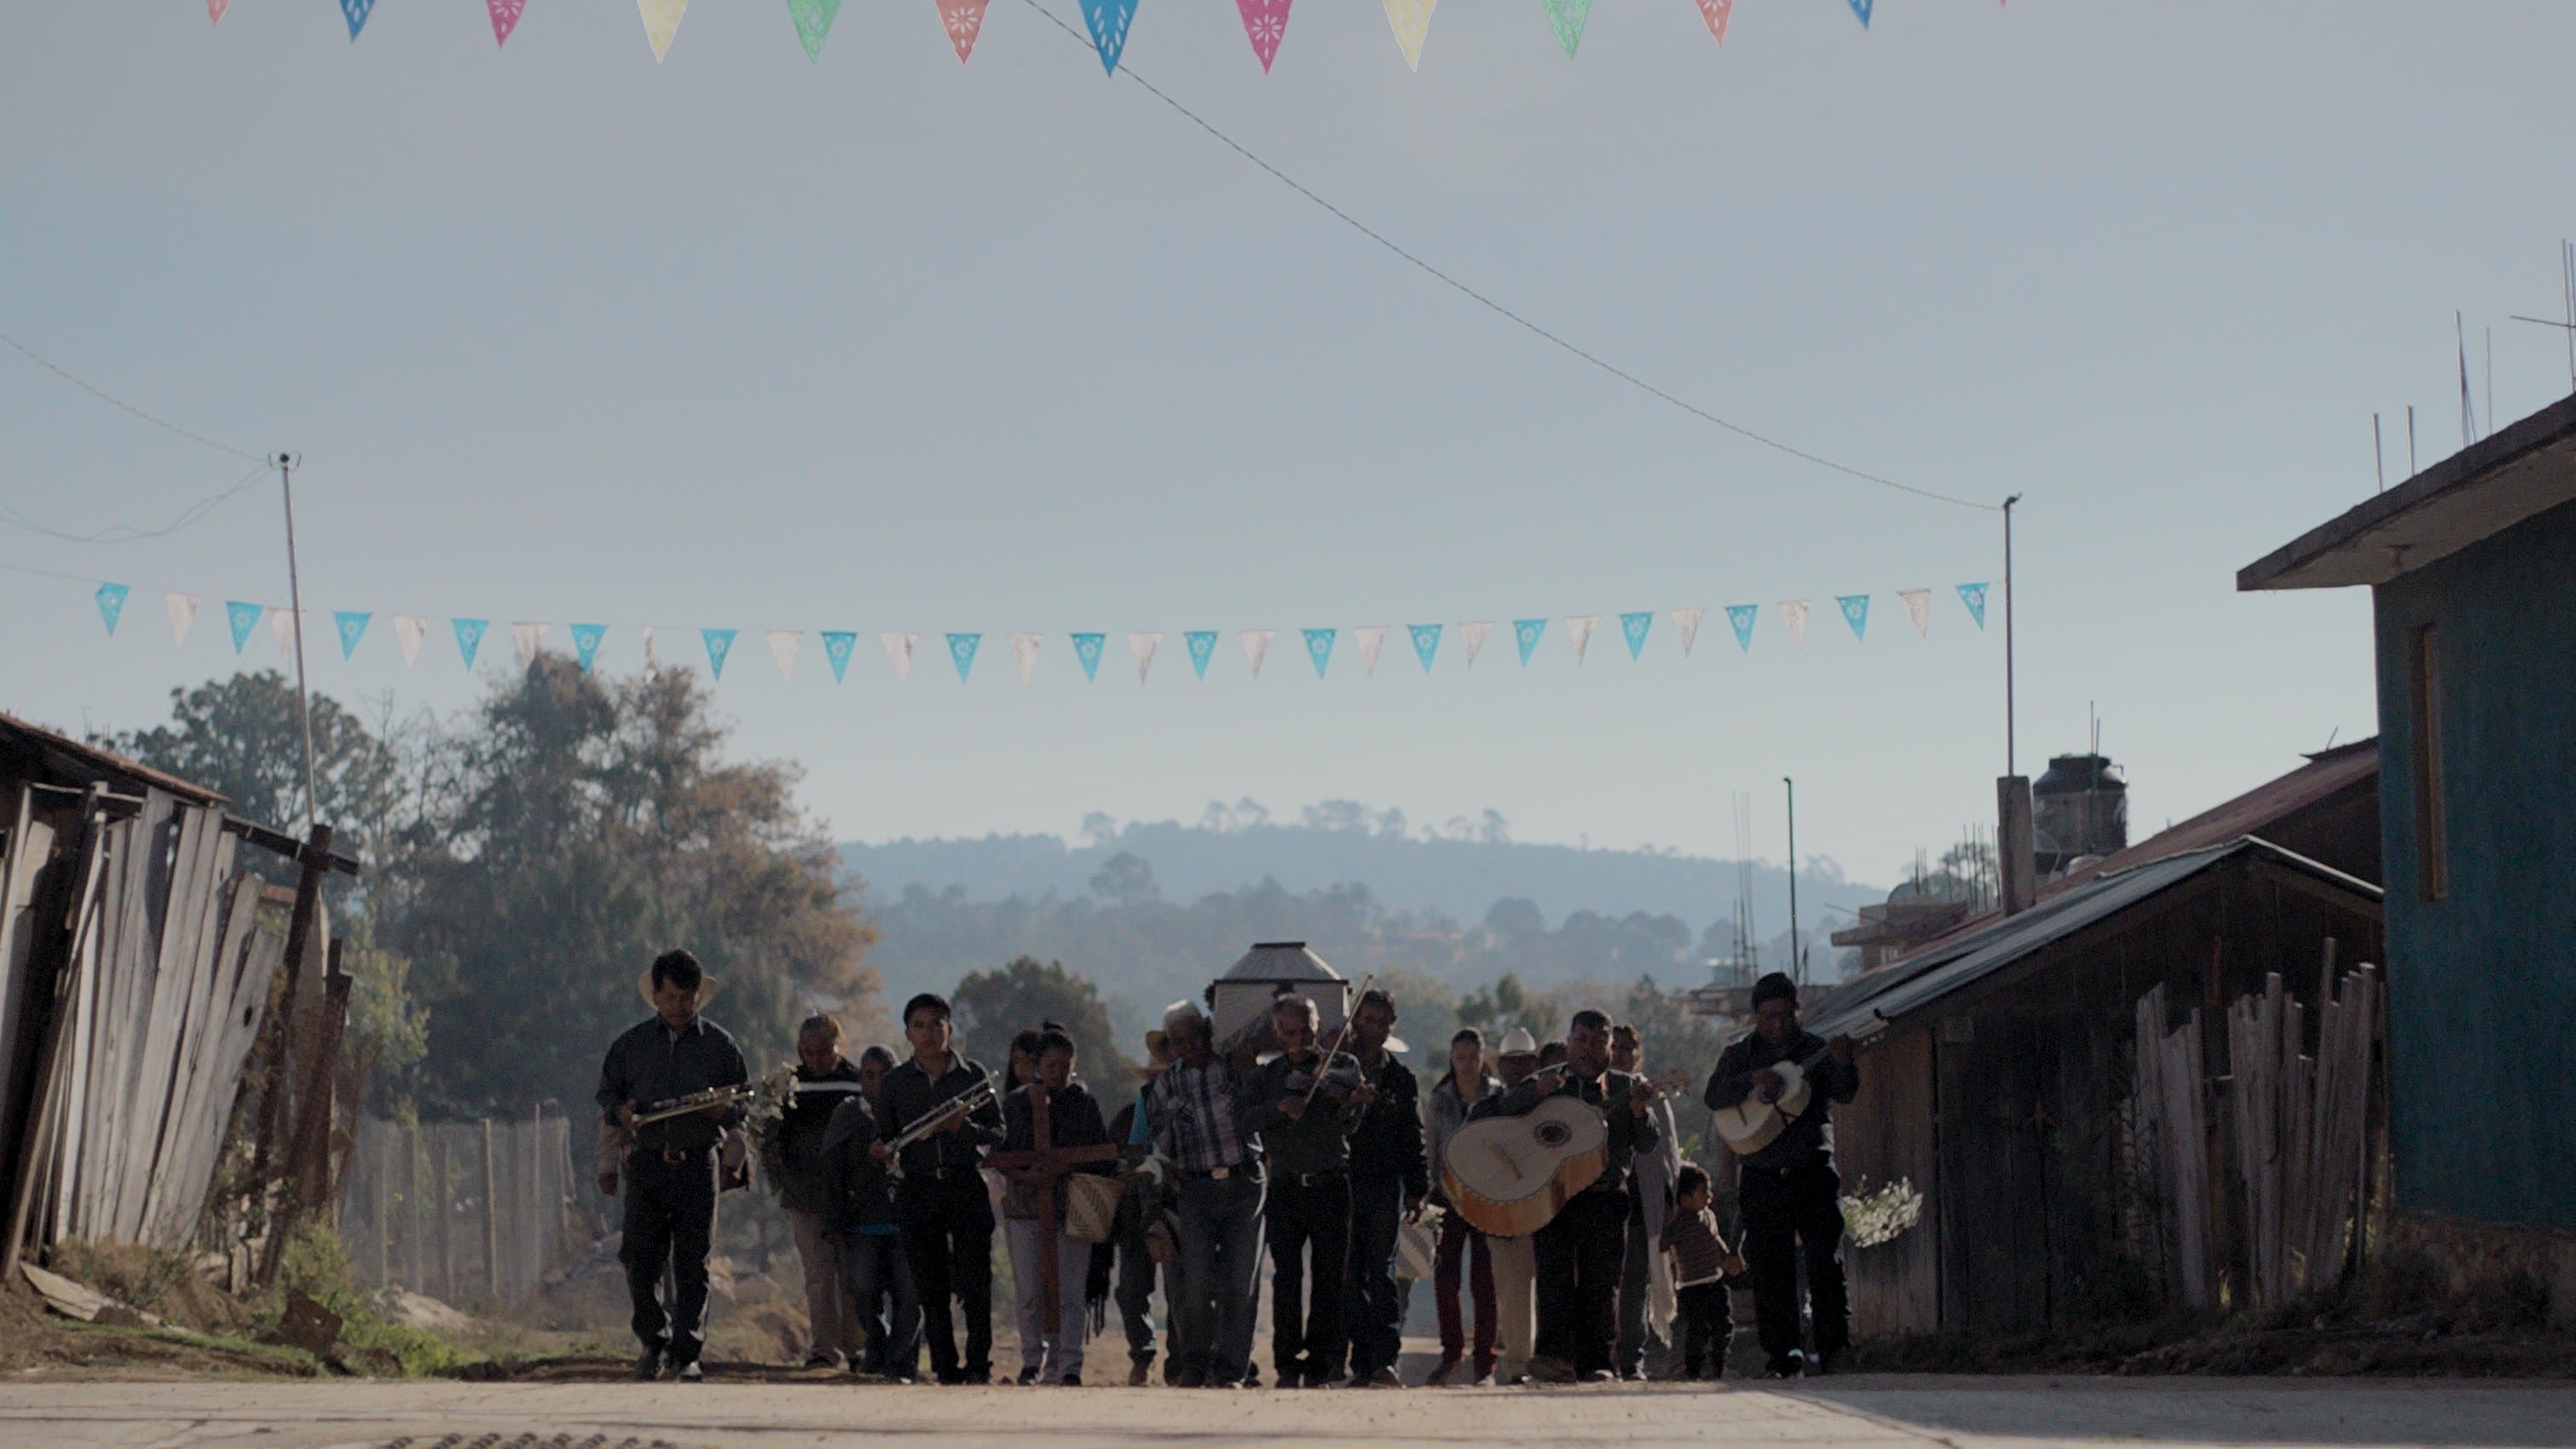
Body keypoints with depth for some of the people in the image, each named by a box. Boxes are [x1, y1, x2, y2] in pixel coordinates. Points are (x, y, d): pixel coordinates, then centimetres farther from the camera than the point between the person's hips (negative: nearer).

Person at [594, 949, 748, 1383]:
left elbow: (746, 1102, 11)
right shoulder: (630, 1043, 11)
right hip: (646, 1164, 1)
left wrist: (723, 1110, -11)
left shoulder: (719, 1044, 9)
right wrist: (620, 1112, -6)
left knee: (693, 1263, -1)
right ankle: (655, 1342, 13)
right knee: (640, 1260, -6)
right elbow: (606, 1093, 16)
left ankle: (688, 1354, 6)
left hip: (697, 1164, -1)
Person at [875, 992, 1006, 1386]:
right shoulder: (895, 1082, 10)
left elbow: (998, 1132, 6)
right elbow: (886, 1135, 14)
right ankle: (945, 1366, 7)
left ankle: (979, 1364, 0)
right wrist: (883, 1151, -9)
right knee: (931, 1287, 0)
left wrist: (965, 1128, -14)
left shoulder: (973, 1075, 6)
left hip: (966, 1186, -1)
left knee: (975, 1283, -8)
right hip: (917, 1190, 1)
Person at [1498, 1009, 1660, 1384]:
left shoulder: (1626, 1087, 12)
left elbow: (1646, 1145, 5)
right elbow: (1507, 1108, -2)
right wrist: (1537, 1091, -21)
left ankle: (1598, 1363, 1)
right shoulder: (1547, 1080, 13)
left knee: (1601, 1283, -1)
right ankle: (1556, 1355, -21)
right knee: (1555, 1275, -13)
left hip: (1606, 1196, 1)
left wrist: (1639, 1111, -15)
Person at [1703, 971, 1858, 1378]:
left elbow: (1845, 1094, -9)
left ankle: (1833, 1349, -9)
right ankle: (1782, 1356, 8)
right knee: (1770, 1272, 2)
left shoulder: (1816, 1050, 5)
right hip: (1763, 1179, 1)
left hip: (1814, 1173, -1)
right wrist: (1754, 1079, -24)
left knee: (1825, 1261, -10)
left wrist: (1843, 1064, -30)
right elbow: (1714, 1097, -8)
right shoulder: (1740, 1052, 6)